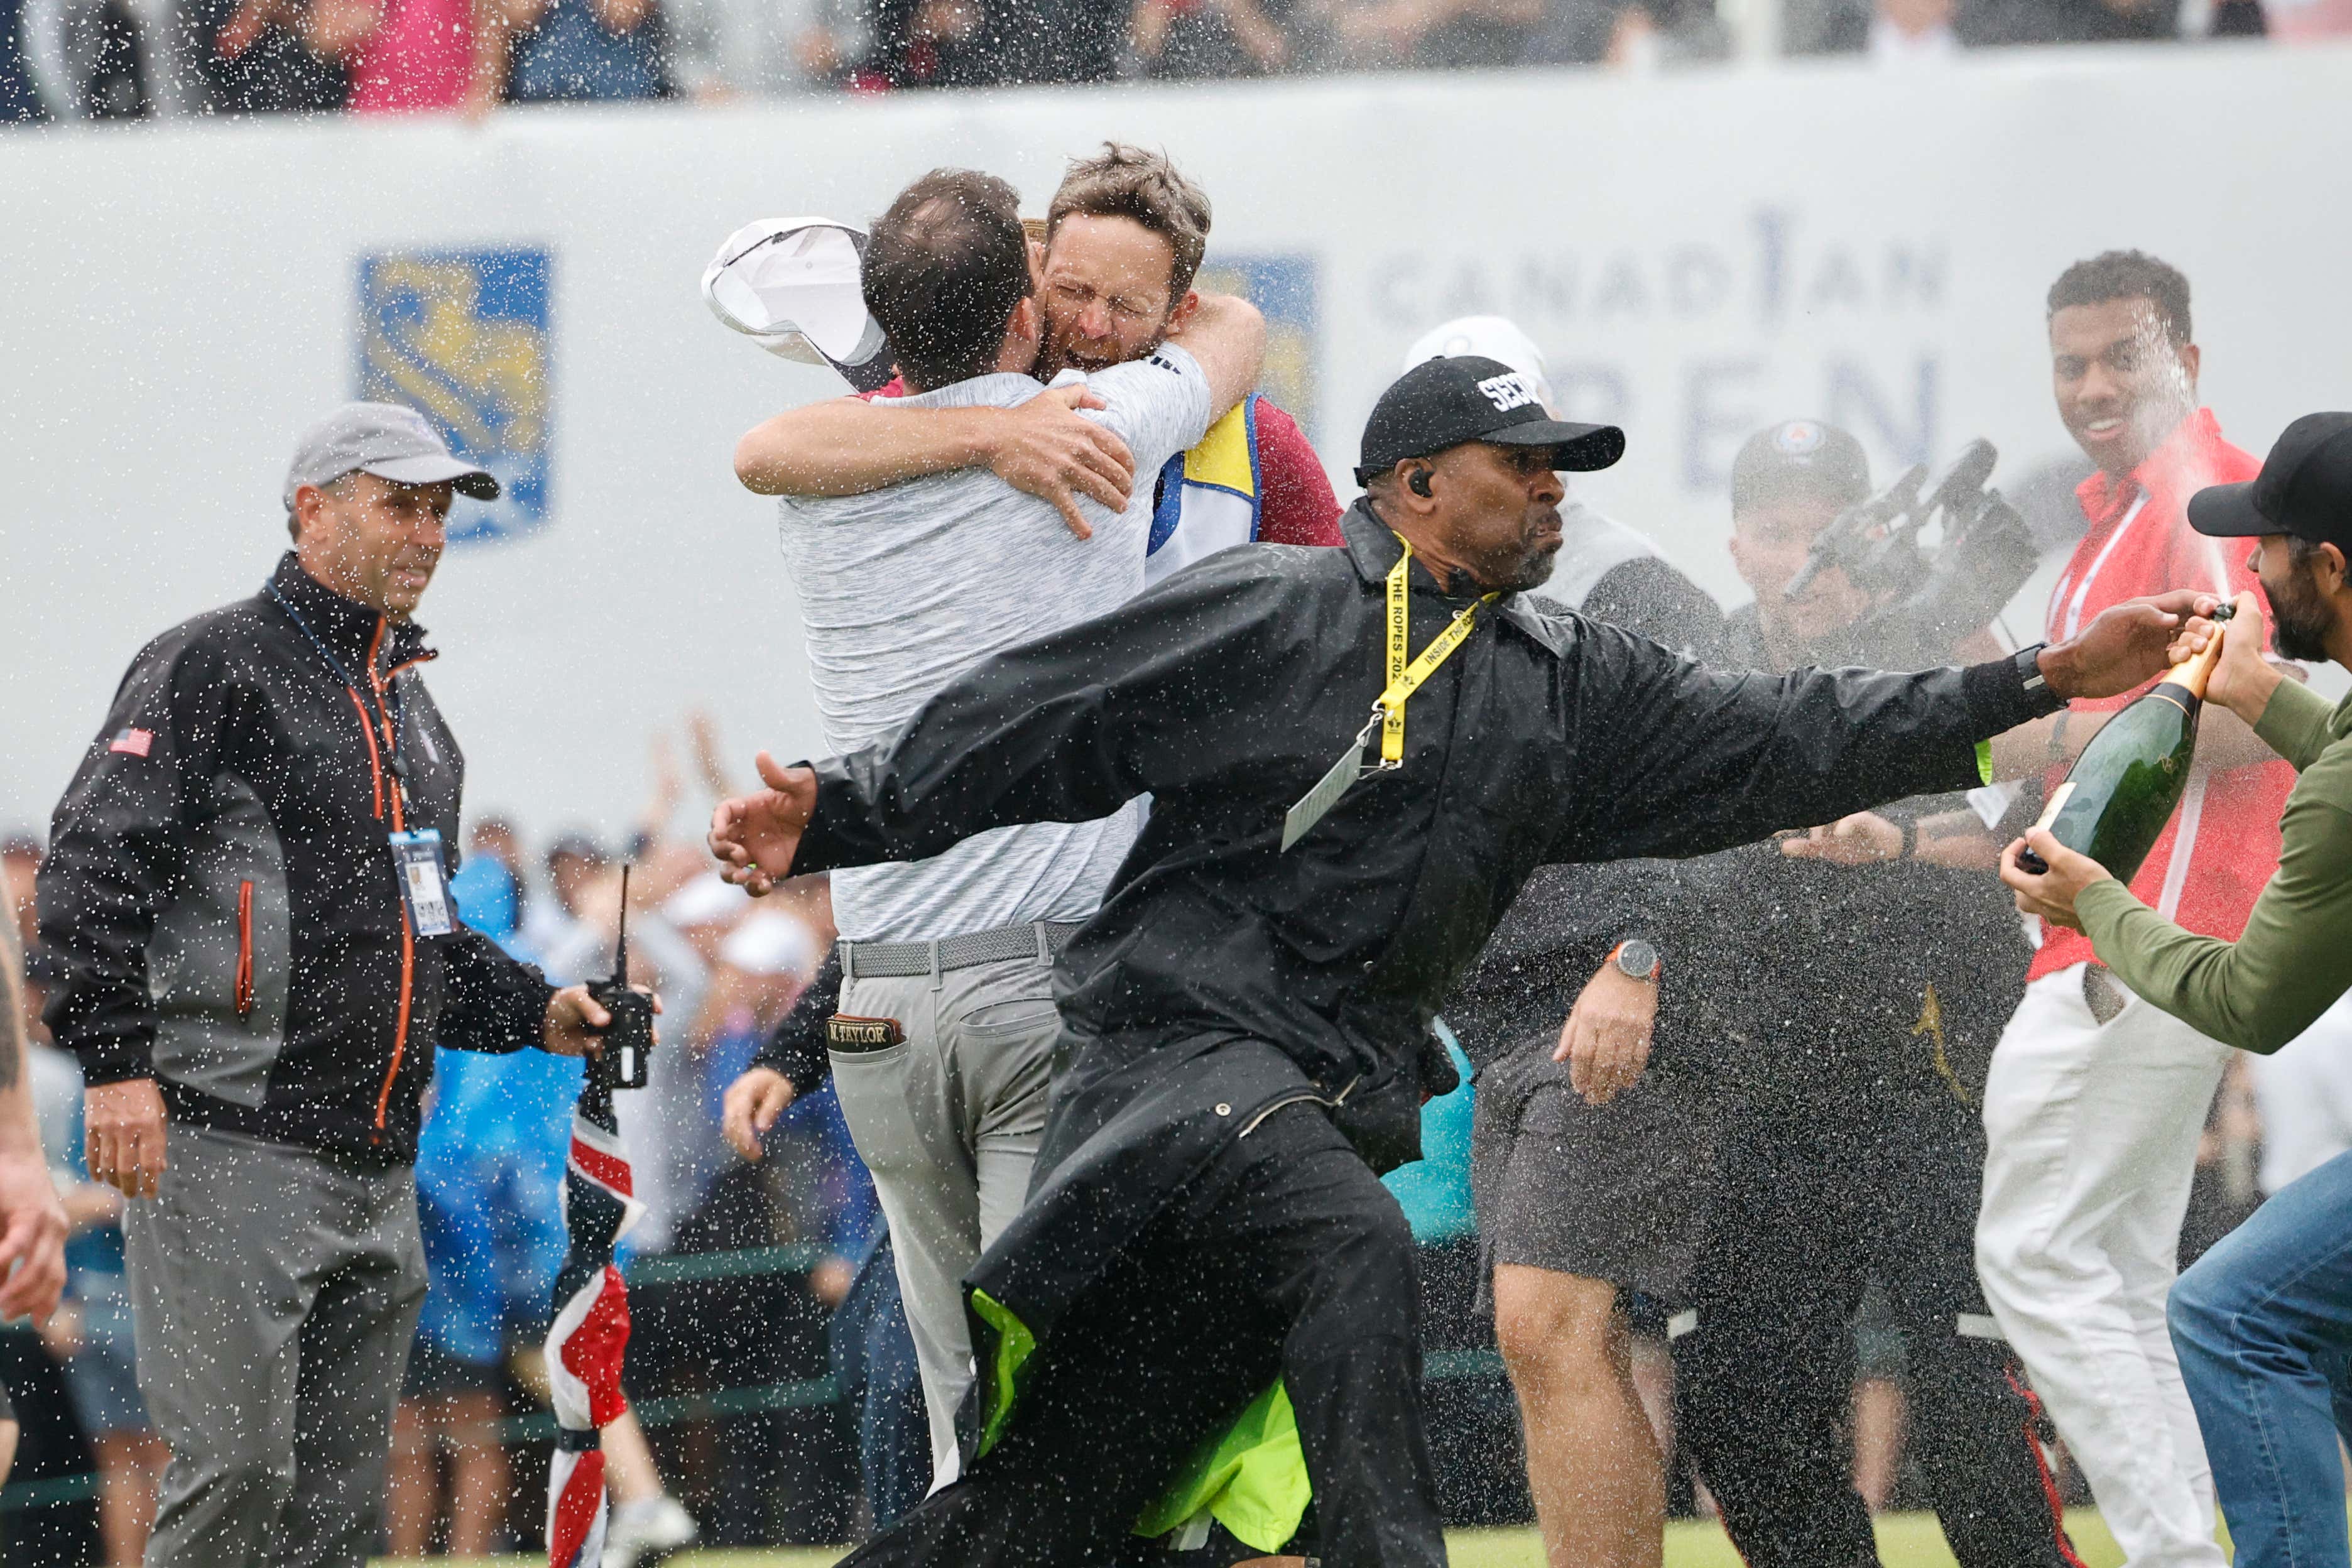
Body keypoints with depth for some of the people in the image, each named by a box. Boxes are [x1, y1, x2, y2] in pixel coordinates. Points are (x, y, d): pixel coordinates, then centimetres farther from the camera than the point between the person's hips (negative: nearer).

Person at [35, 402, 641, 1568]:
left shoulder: (409, 708, 23)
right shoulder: (213, 666, -4)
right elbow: (90, 871, -12)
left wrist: (538, 1014, 15)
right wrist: (115, 1060, -22)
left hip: (376, 1171, 8)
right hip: (224, 1156, -8)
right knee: (234, 1472, -14)